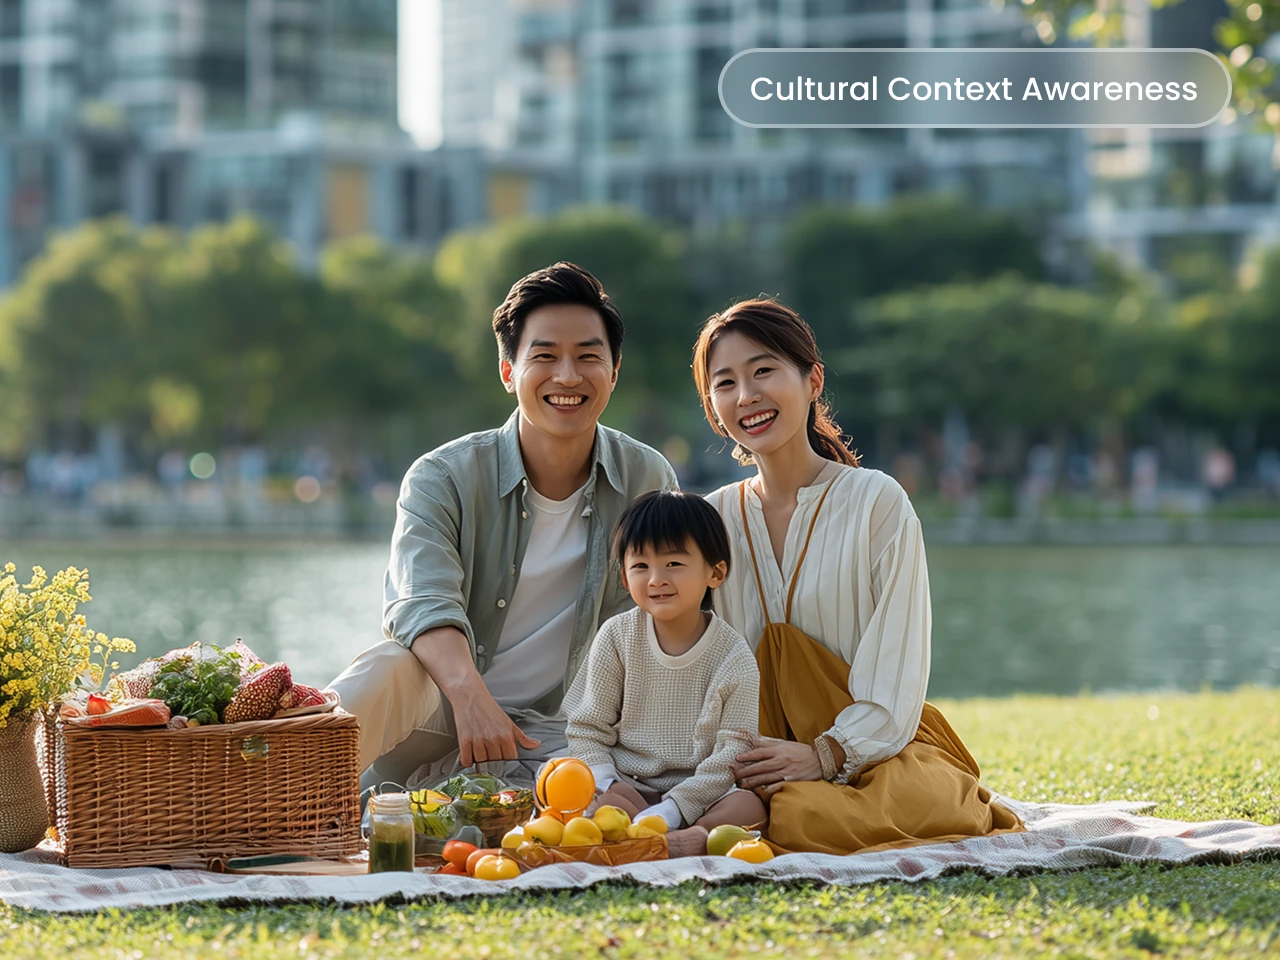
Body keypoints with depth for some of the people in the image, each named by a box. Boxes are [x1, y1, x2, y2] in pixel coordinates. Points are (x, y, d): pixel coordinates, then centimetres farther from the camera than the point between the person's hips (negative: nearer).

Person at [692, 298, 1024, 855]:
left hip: (881, 747, -3)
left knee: (810, 818, -39)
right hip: (765, 758, 3)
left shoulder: (876, 502, -1)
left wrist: (826, 754, -21)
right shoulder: (712, 520, 11)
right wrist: (734, 760, -12)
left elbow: (897, 679, -6)